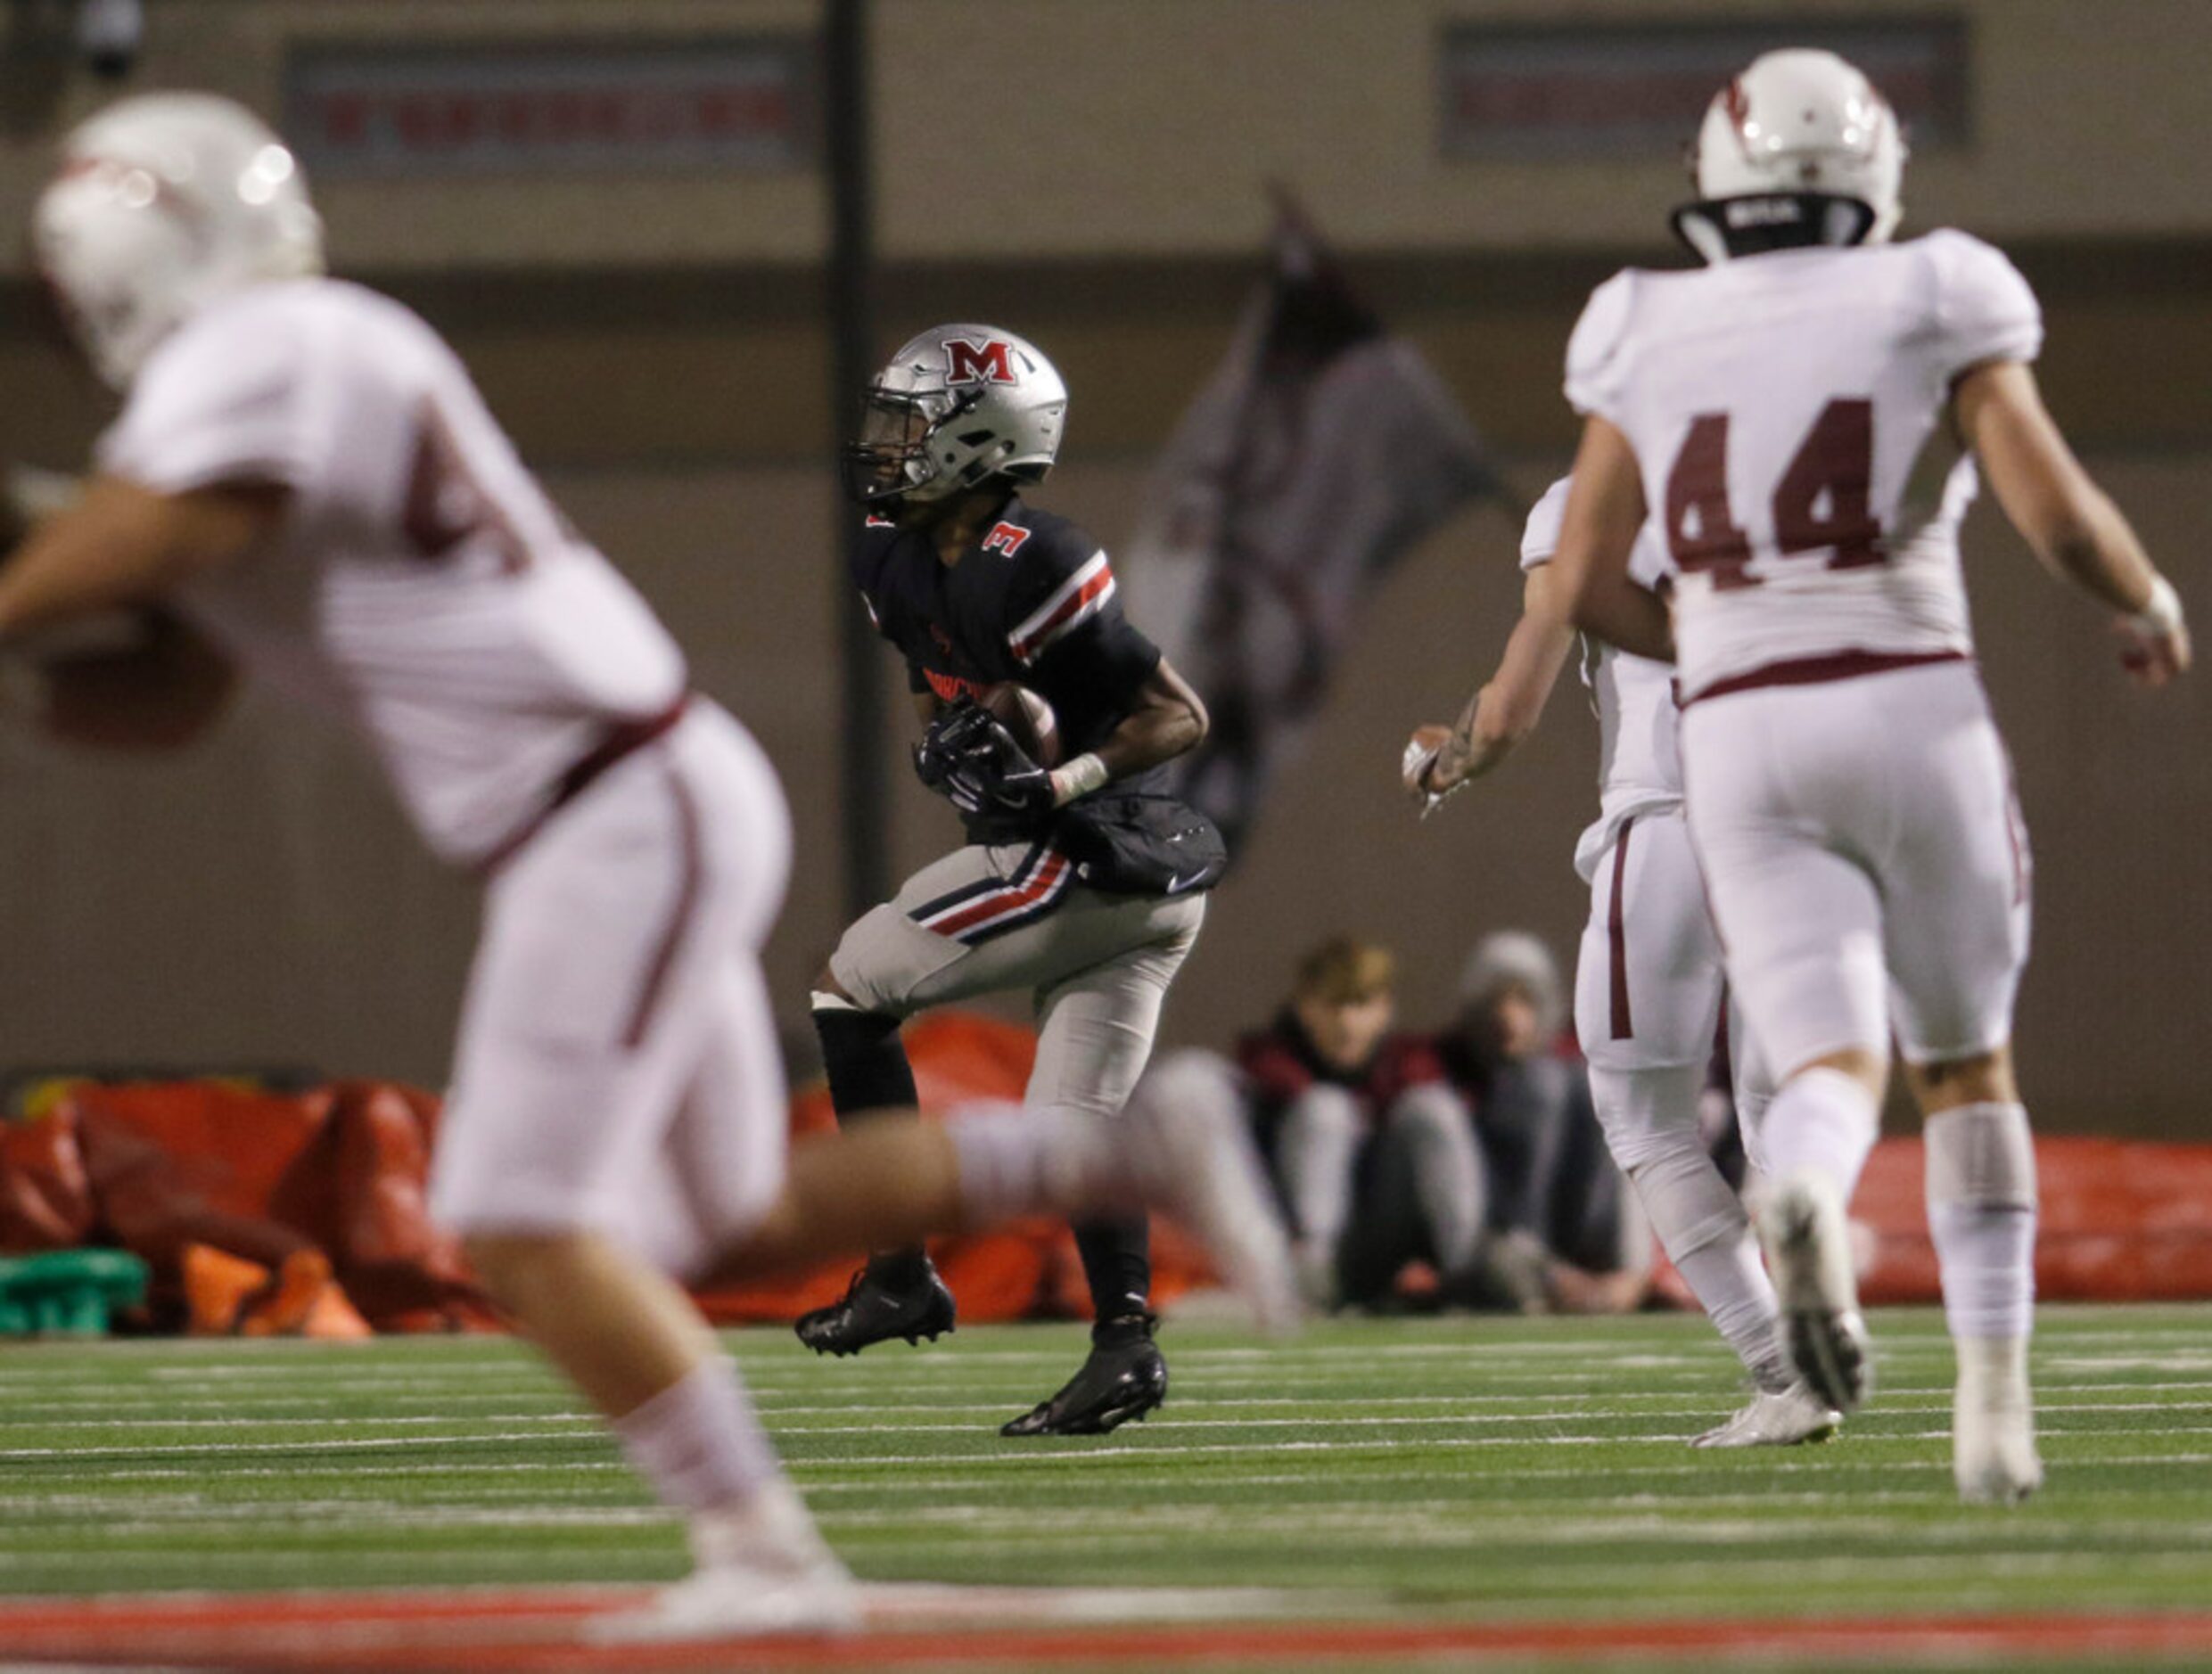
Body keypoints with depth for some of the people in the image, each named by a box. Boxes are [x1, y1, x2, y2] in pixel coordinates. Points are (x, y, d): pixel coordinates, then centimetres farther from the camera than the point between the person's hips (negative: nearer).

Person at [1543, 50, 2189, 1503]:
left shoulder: (1651, 339, 9)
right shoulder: (1933, 307, 0)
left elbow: (1586, 585, 8)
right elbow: (2059, 513, -8)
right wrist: (2153, 604, 13)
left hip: (1742, 743, 1)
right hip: (1914, 716, -1)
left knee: (1837, 1075, -5)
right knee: (1967, 1064, 16)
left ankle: (1804, 1203, -42)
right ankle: (1995, 1395, 6)